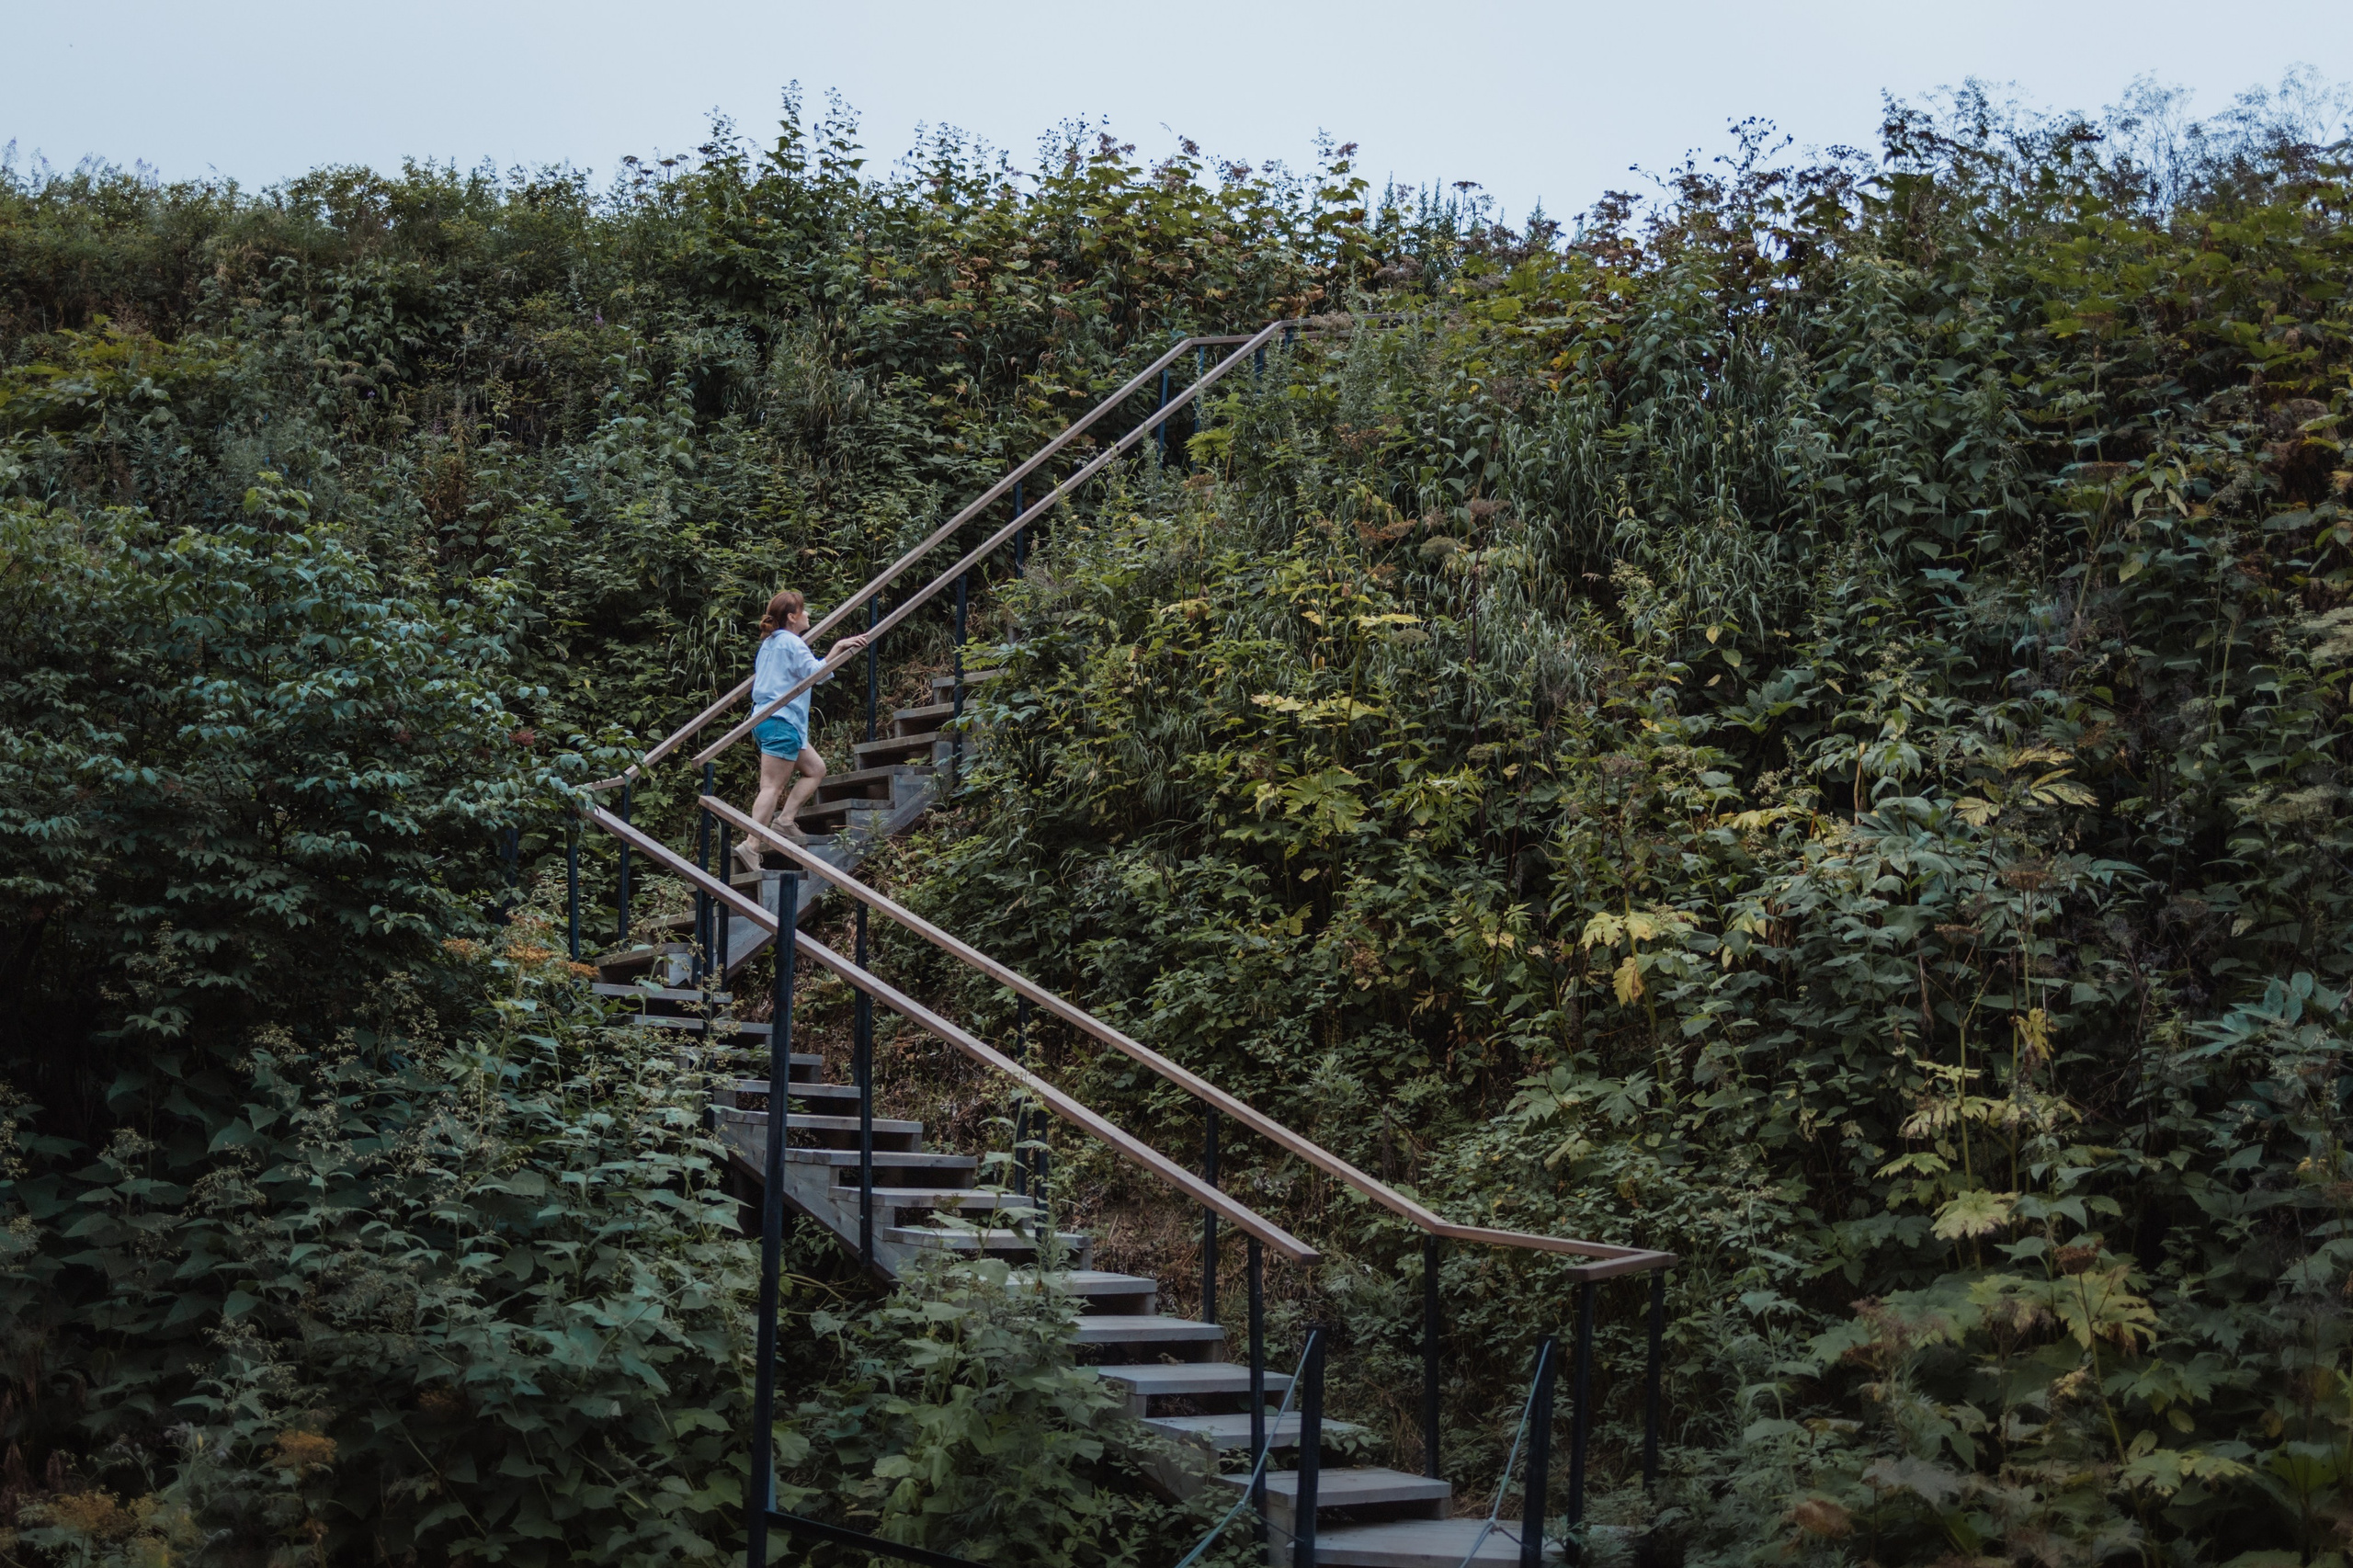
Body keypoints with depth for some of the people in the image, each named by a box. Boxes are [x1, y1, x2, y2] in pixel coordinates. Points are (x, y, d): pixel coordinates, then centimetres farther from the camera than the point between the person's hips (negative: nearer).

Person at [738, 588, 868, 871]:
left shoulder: (770, 643, 17)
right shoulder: (791, 643, -11)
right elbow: (816, 673, -19)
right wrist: (837, 648, -16)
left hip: (766, 718, 10)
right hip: (781, 722, -10)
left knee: (815, 769, 15)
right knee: (773, 786, -12)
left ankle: (786, 820, 6)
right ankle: (751, 846, -18)